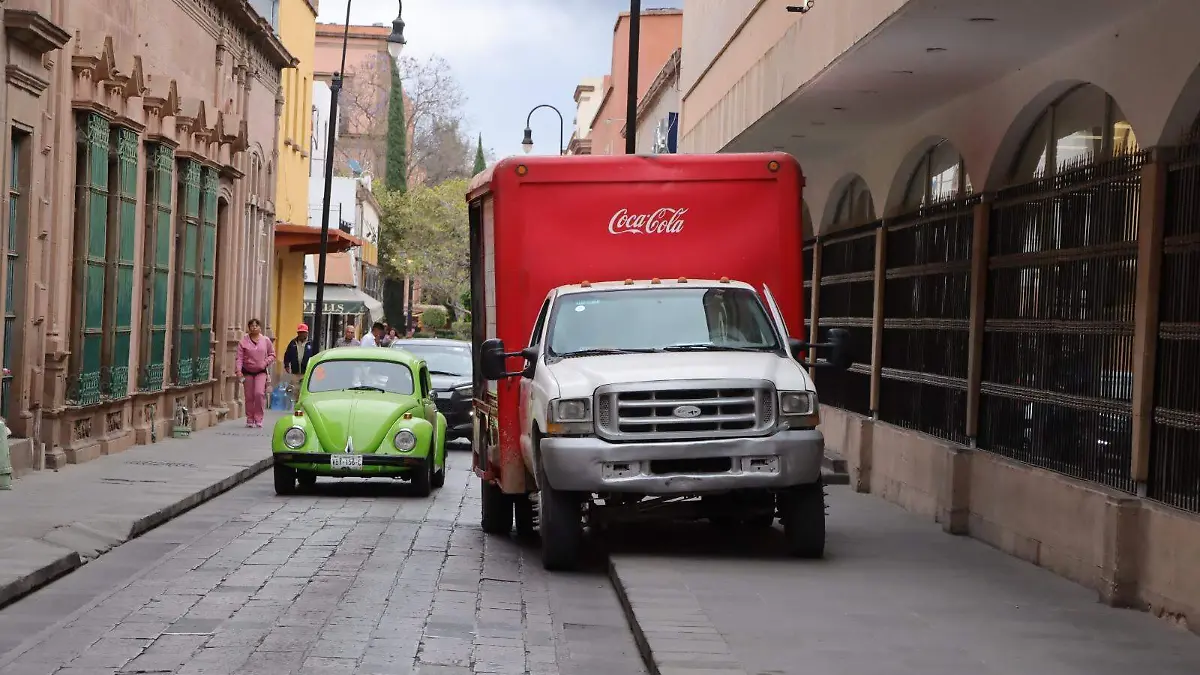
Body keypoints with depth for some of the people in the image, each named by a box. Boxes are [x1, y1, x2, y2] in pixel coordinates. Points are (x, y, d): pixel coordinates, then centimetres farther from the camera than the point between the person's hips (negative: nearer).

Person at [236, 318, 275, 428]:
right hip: (247, 372, 1)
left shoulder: (266, 340, 2)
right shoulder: (244, 341, -1)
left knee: (259, 393, -17)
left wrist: (266, 362, -8)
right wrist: (239, 370, -15)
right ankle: (250, 419, 15)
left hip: (261, 372, -1)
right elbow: (240, 357, -5)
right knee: (249, 396, 4)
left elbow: (272, 354, 10)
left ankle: (258, 419, -8)